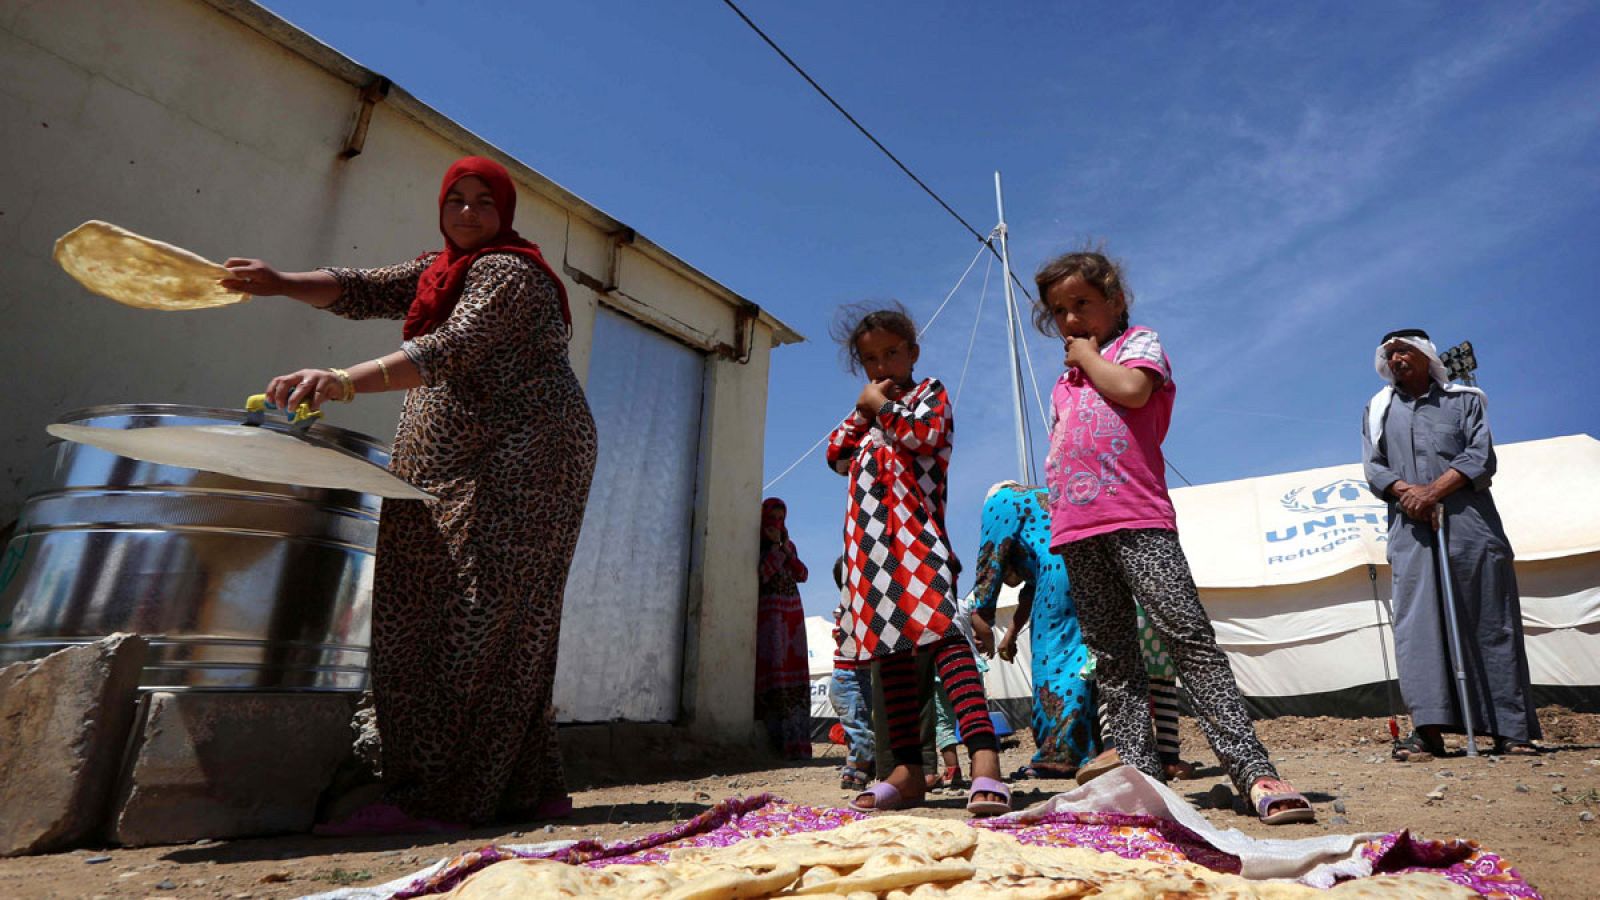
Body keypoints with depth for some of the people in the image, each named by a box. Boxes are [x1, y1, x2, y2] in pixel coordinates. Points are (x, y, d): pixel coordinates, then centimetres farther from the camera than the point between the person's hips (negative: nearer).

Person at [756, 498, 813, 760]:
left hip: (793, 613, 5)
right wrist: (775, 547, -7)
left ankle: (794, 742, 0)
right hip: (767, 614, -5)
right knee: (771, 668, -13)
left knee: (795, 674, -1)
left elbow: (802, 575, 9)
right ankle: (774, 740, -13)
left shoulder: (787, 544, 20)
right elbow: (761, 575, -11)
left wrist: (786, 549, -2)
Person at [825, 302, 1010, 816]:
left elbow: (925, 433, -12)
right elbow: (836, 456, 18)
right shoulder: (869, 412, 27)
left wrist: (882, 407, 0)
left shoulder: (929, 392, 9)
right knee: (890, 650, 5)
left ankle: (984, 759, -28)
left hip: (916, 537, -7)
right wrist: (862, 412, 9)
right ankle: (908, 771, 9)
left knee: (941, 634, -21)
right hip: (871, 544, 7)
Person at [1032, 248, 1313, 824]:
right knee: (1112, 658, 5)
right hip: (1076, 526, 6)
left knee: (1188, 635, -16)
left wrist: (1089, 357, 3)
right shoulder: (1063, 382, 27)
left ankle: (1252, 770, -14)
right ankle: (1139, 776, 9)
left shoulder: (1138, 341, 10)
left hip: (1137, 517, -6)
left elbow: (1132, 389, -13)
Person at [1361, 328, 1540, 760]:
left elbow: (1481, 455, -1)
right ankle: (1429, 728, -9)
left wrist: (1435, 490, -16)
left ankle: (1510, 728, 7)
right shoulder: (1379, 409, 17)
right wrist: (1406, 490, -13)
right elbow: (1374, 466, 7)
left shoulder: (1464, 399, 12)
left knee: (1489, 620, 0)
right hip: (1411, 527, 1)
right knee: (1417, 622, -8)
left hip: (1468, 524, -1)